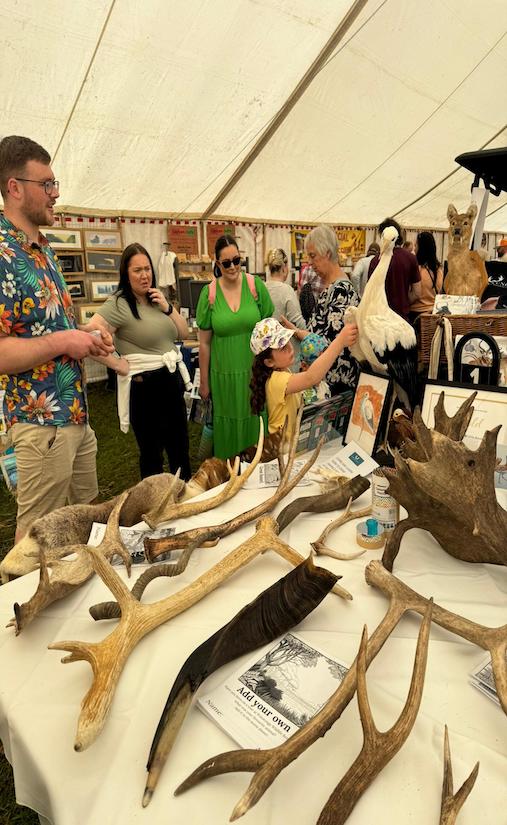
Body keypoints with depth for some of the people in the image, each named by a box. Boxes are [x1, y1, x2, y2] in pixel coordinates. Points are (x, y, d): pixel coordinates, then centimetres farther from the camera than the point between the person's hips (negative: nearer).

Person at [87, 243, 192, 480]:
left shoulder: (157, 298, 10)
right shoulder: (118, 304, -13)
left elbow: (183, 333, 11)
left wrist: (168, 307, -3)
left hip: (172, 379, 8)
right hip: (144, 385, -7)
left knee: (180, 444, 20)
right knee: (152, 450, 9)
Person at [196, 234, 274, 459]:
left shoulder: (256, 285, -5)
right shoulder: (209, 293, -5)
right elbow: (204, 342, 0)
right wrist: (204, 382, 3)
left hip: (254, 369, 1)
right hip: (223, 373, 0)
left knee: (254, 420, 13)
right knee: (228, 423, 12)